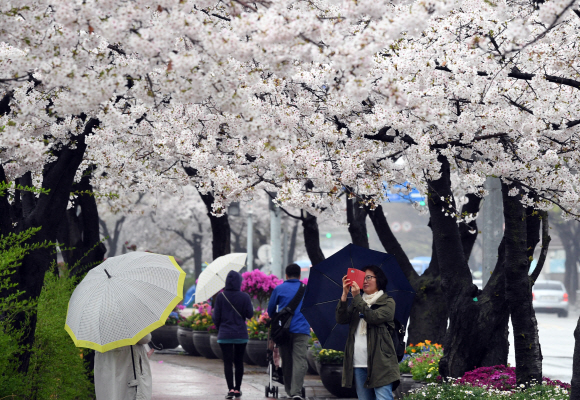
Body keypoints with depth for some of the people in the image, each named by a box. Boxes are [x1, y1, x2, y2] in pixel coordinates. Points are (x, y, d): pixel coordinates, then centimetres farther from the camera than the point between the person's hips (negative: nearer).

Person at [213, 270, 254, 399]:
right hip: (241, 335, 1)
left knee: (228, 362, -2)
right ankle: (237, 389, 17)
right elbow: (250, 314, -3)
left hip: (225, 335, -1)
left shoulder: (220, 297, -4)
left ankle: (230, 389, -13)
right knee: (239, 362, 12)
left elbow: (216, 317, -1)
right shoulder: (245, 297, -5)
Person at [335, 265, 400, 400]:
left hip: (379, 361, -5)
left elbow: (374, 317, -13)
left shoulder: (387, 302, 6)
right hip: (358, 362, 5)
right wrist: (344, 294, -5)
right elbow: (341, 319, 5)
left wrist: (357, 297, -12)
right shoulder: (357, 303, 21)